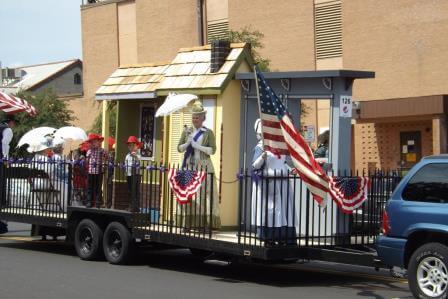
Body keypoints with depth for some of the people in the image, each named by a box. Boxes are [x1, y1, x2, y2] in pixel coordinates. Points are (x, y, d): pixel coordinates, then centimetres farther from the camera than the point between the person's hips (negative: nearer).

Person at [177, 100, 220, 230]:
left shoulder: (208, 133, 4)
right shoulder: (186, 131, 13)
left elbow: (212, 150, -4)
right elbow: (179, 148, 11)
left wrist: (198, 146, -11)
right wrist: (187, 143, -7)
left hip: (203, 167, -3)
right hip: (189, 166, 3)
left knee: (204, 194, -8)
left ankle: (205, 222, -8)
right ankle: (188, 222, 0)